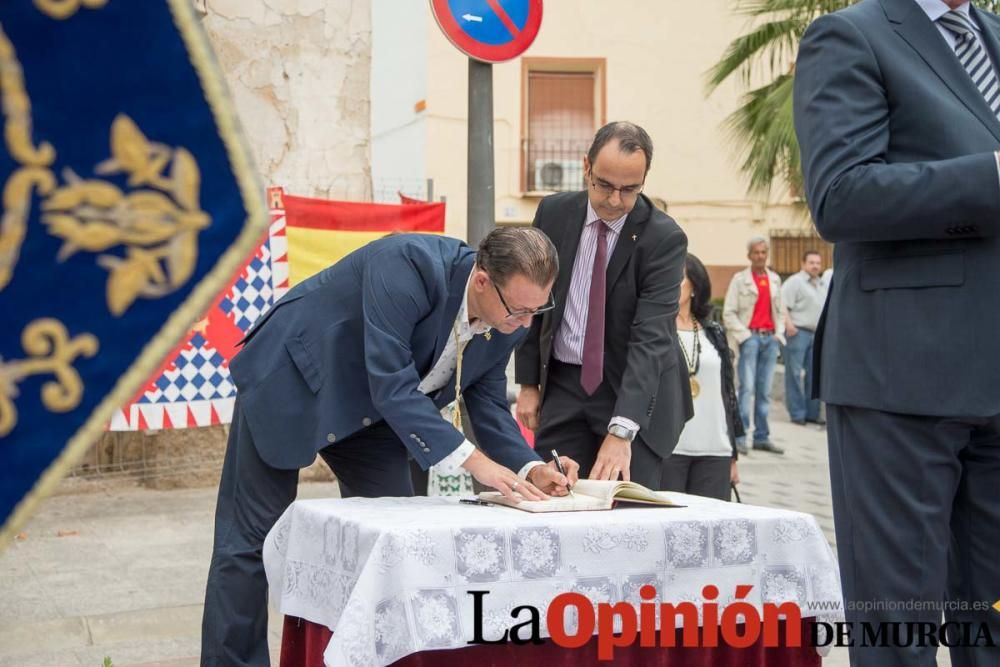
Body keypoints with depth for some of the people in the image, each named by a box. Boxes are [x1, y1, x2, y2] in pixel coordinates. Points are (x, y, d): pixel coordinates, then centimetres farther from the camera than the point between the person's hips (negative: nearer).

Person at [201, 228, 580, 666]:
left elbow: (489, 403, -2)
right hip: (291, 382, -6)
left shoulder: (508, 321, -12)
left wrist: (530, 469, -18)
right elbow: (392, 386, -37)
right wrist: (473, 461, -39)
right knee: (252, 540, -3)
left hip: (369, 410, 7)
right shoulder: (406, 264, -35)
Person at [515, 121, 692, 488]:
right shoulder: (554, 212, -2)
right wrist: (528, 382, 6)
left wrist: (620, 430, -32)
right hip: (561, 385, 3)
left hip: (635, 390, -3)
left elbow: (651, 337, -23)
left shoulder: (664, 237, -15)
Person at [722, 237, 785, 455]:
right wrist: (744, 335, -8)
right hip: (750, 337, -4)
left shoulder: (775, 279, 16)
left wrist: (779, 333, 7)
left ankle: (762, 437, 8)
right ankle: (739, 437, -10)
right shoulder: (740, 279, 3)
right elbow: (728, 313, 0)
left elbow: (780, 310, 20)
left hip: (770, 339, 4)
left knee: (765, 390, 4)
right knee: (747, 388, -11)